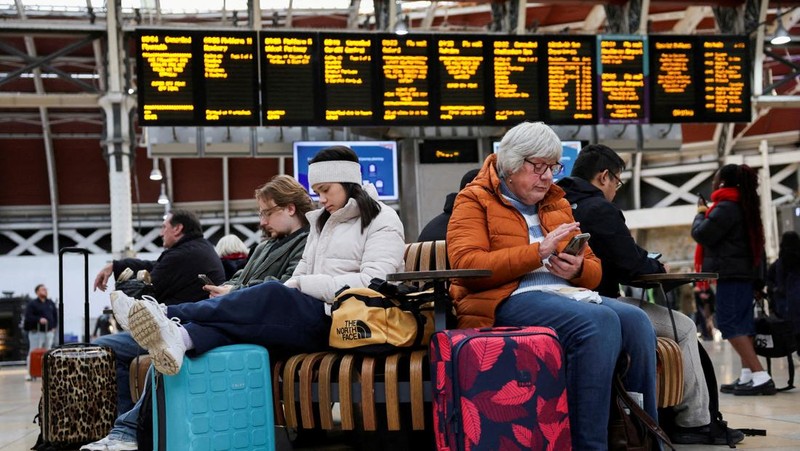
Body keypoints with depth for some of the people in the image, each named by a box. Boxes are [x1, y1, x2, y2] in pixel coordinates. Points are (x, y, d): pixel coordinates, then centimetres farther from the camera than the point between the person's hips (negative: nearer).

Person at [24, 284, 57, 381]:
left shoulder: (51, 303, 13)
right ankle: (30, 373, -2)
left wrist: (54, 326, 11)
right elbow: (28, 317, -13)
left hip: (49, 332, 5)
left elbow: (55, 315, 20)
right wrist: (39, 320, -24)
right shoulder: (32, 304, -5)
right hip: (36, 332, -5)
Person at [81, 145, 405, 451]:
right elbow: (301, 275, 17)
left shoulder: (382, 222, 4)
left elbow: (373, 283, -11)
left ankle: (170, 316, -33)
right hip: (306, 317, 7)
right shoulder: (321, 222, 27)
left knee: (270, 295, -32)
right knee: (228, 324, -21)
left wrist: (304, 285, -11)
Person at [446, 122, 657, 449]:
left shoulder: (558, 204, 24)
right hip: (507, 299, -6)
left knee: (636, 321, -24)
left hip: (566, 294, 6)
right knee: (599, 321, -32)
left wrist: (578, 269, -3)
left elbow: (593, 270, 24)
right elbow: (465, 264, -11)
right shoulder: (475, 200, 6)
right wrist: (538, 251, -17)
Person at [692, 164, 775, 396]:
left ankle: (760, 377, -21)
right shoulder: (743, 205, 19)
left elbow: (702, 234, -14)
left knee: (729, 324, -13)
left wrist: (701, 214, 4)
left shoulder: (726, 207, -13)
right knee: (741, 324, 8)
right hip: (744, 271, 10)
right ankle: (747, 377, 3)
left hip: (730, 272, -10)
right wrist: (708, 213, 12)